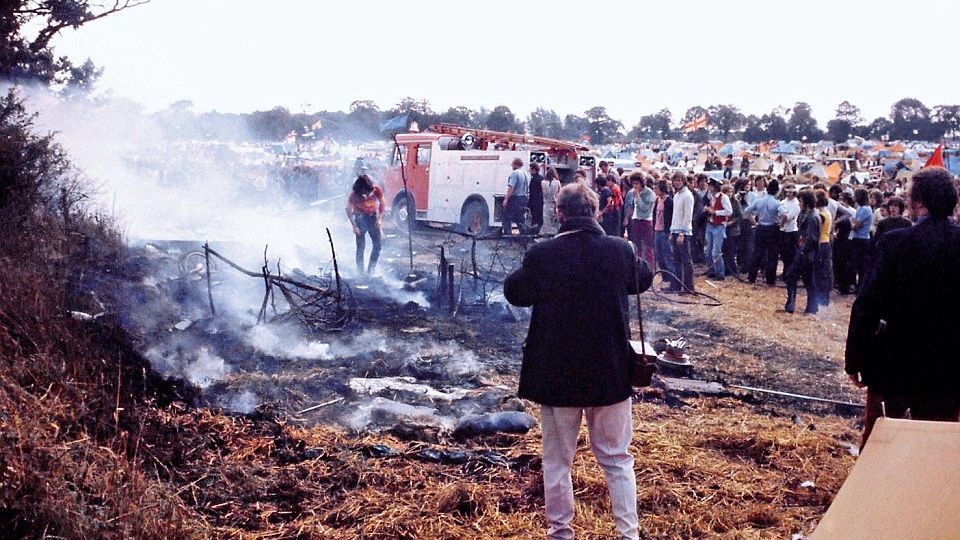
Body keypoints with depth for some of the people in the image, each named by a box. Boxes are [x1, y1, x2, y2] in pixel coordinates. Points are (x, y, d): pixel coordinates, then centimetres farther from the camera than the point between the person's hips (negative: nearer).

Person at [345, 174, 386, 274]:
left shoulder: (376, 190, -17)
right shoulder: (354, 194, -20)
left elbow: (382, 204, -2)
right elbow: (349, 210, -11)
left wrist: (379, 218, -12)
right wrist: (354, 226, -16)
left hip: (372, 216, 3)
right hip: (360, 217, -3)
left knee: (377, 245, 0)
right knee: (361, 246, -6)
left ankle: (370, 270, 10)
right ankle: (360, 272, 0)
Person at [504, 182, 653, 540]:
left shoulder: (542, 254, -14)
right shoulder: (621, 251, -7)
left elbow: (515, 293, 3)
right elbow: (643, 279, 14)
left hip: (556, 373, -1)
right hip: (610, 372, 2)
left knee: (557, 460, 14)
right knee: (617, 459, 15)